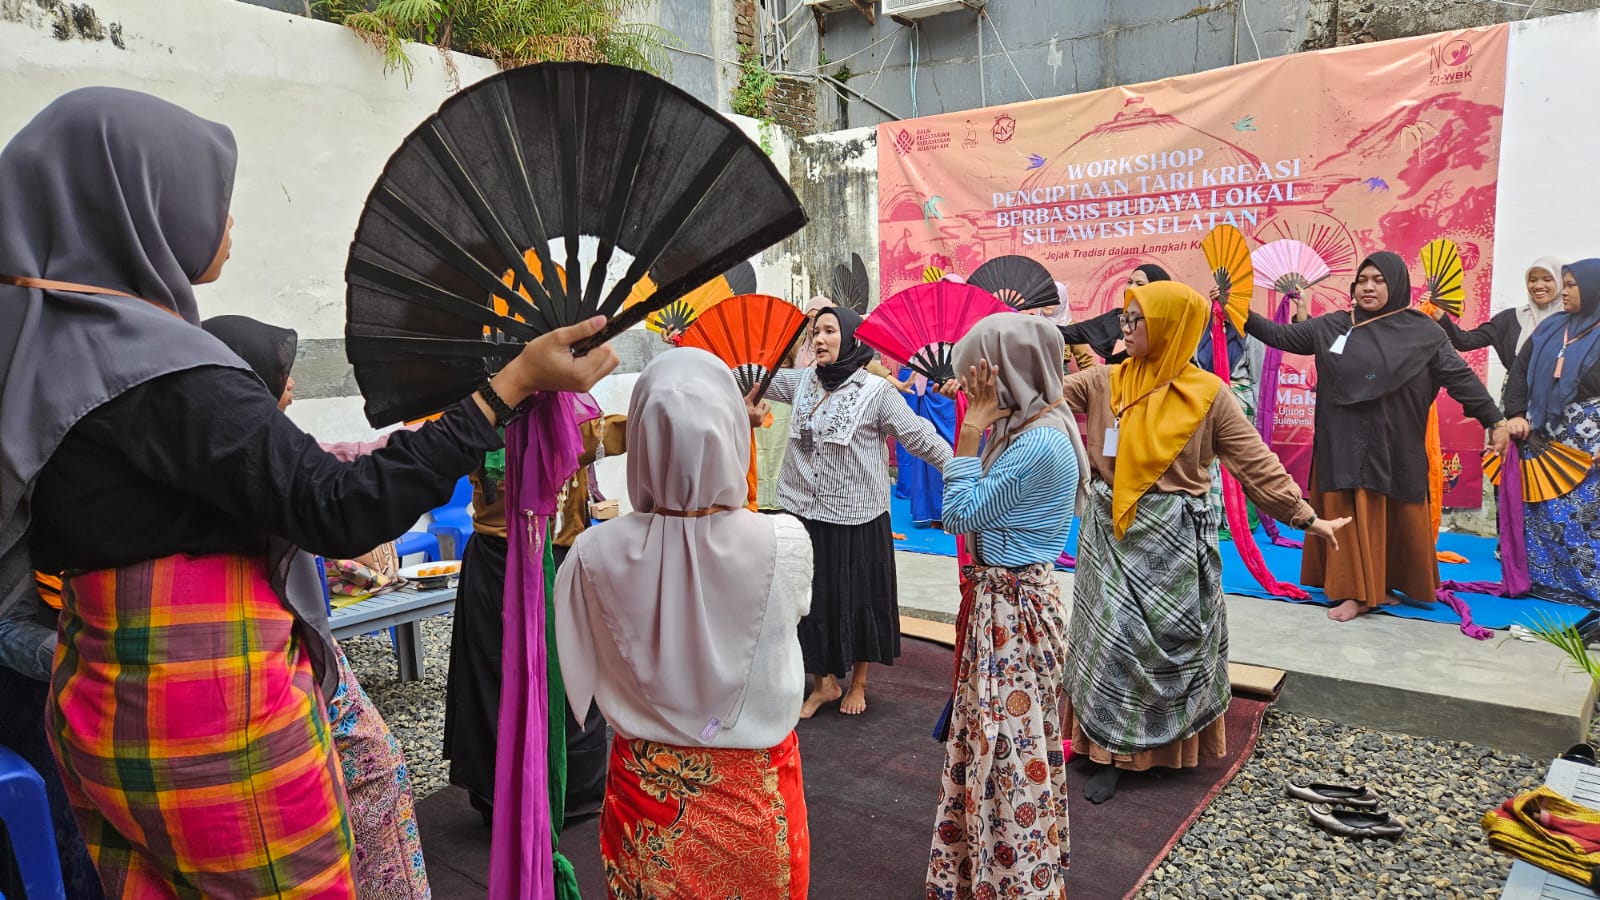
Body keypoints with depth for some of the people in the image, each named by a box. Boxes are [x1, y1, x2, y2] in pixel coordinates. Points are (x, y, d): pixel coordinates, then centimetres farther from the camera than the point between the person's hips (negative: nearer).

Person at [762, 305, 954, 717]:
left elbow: (919, 436, -12)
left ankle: (858, 682, 30)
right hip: (805, 515, 4)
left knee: (858, 600, 9)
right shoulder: (802, 382, 5)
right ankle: (825, 682, 28)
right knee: (814, 600, 11)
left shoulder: (876, 391, -10)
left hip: (858, 520, -4)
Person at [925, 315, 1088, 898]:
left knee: (1009, 747, 4)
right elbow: (974, 509, 8)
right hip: (995, 598, 10)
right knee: (985, 737, 20)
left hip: (1014, 608, -10)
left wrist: (972, 428, -17)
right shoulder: (1021, 428, 6)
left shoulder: (1041, 442, -23)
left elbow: (960, 512, -19)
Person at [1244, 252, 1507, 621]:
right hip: (1345, 443, 1)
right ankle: (1357, 592, 12)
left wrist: (1496, 421, -1)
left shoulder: (1422, 332, -1)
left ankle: (1381, 586, 20)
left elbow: (1461, 378, 1)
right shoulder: (1331, 326, 4)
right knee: (1351, 517, 4)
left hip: (1394, 445, -1)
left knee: (1393, 518, 6)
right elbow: (1281, 336, 6)